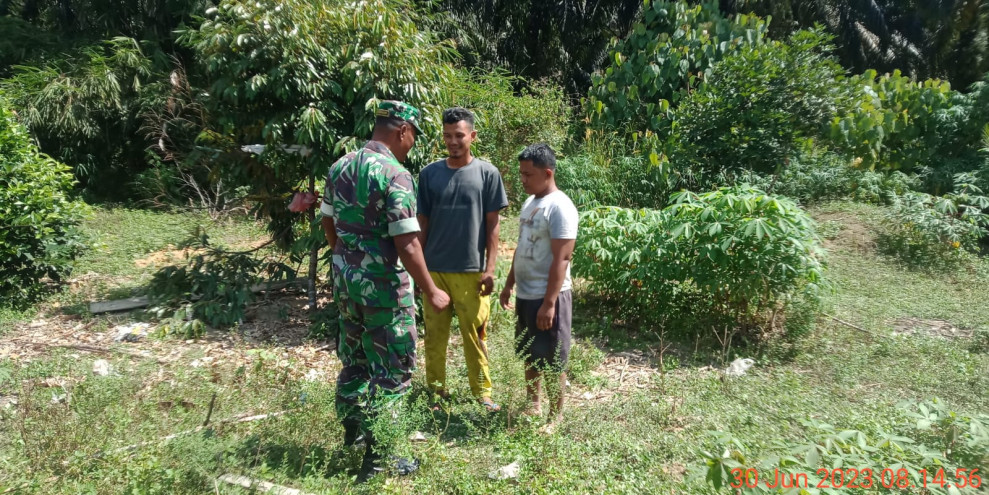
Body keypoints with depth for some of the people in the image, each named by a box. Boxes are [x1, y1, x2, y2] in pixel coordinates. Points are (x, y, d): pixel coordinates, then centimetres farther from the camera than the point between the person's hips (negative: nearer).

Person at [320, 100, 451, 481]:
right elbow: (406, 244, -22)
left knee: (353, 356, 23)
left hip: (345, 279, 8)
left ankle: (352, 428, 41)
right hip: (383, 285, -8)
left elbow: (328, 225, 14)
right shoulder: (395, 175, -19)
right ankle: (378, 457, 14)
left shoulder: (340, 167, 5)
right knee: (391, 368, 5)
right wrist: (430, 292, -13)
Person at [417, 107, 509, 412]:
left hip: (472, 271, -2)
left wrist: (490, 268, -6)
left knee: (475, 335, 6)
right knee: (434, 334, 11)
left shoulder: (487, 174, -2)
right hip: (434, 269, 2)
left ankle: (483, 393, 19)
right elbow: (422, 223, 8)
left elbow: (492, 225, -1)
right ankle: (435, 391, 24)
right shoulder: (429, 174, 4)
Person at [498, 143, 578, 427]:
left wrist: (549, 302, -23)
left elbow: (561, 259, -21)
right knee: (530, 356, 19)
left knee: (552, 360, 4)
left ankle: (555, 418, 18)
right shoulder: (530, 203, 11)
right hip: (525, 295, 9)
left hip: (548, 297, -9)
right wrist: (509, 285, 19)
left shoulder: (560, 207, -17)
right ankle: (533, 407, 35)